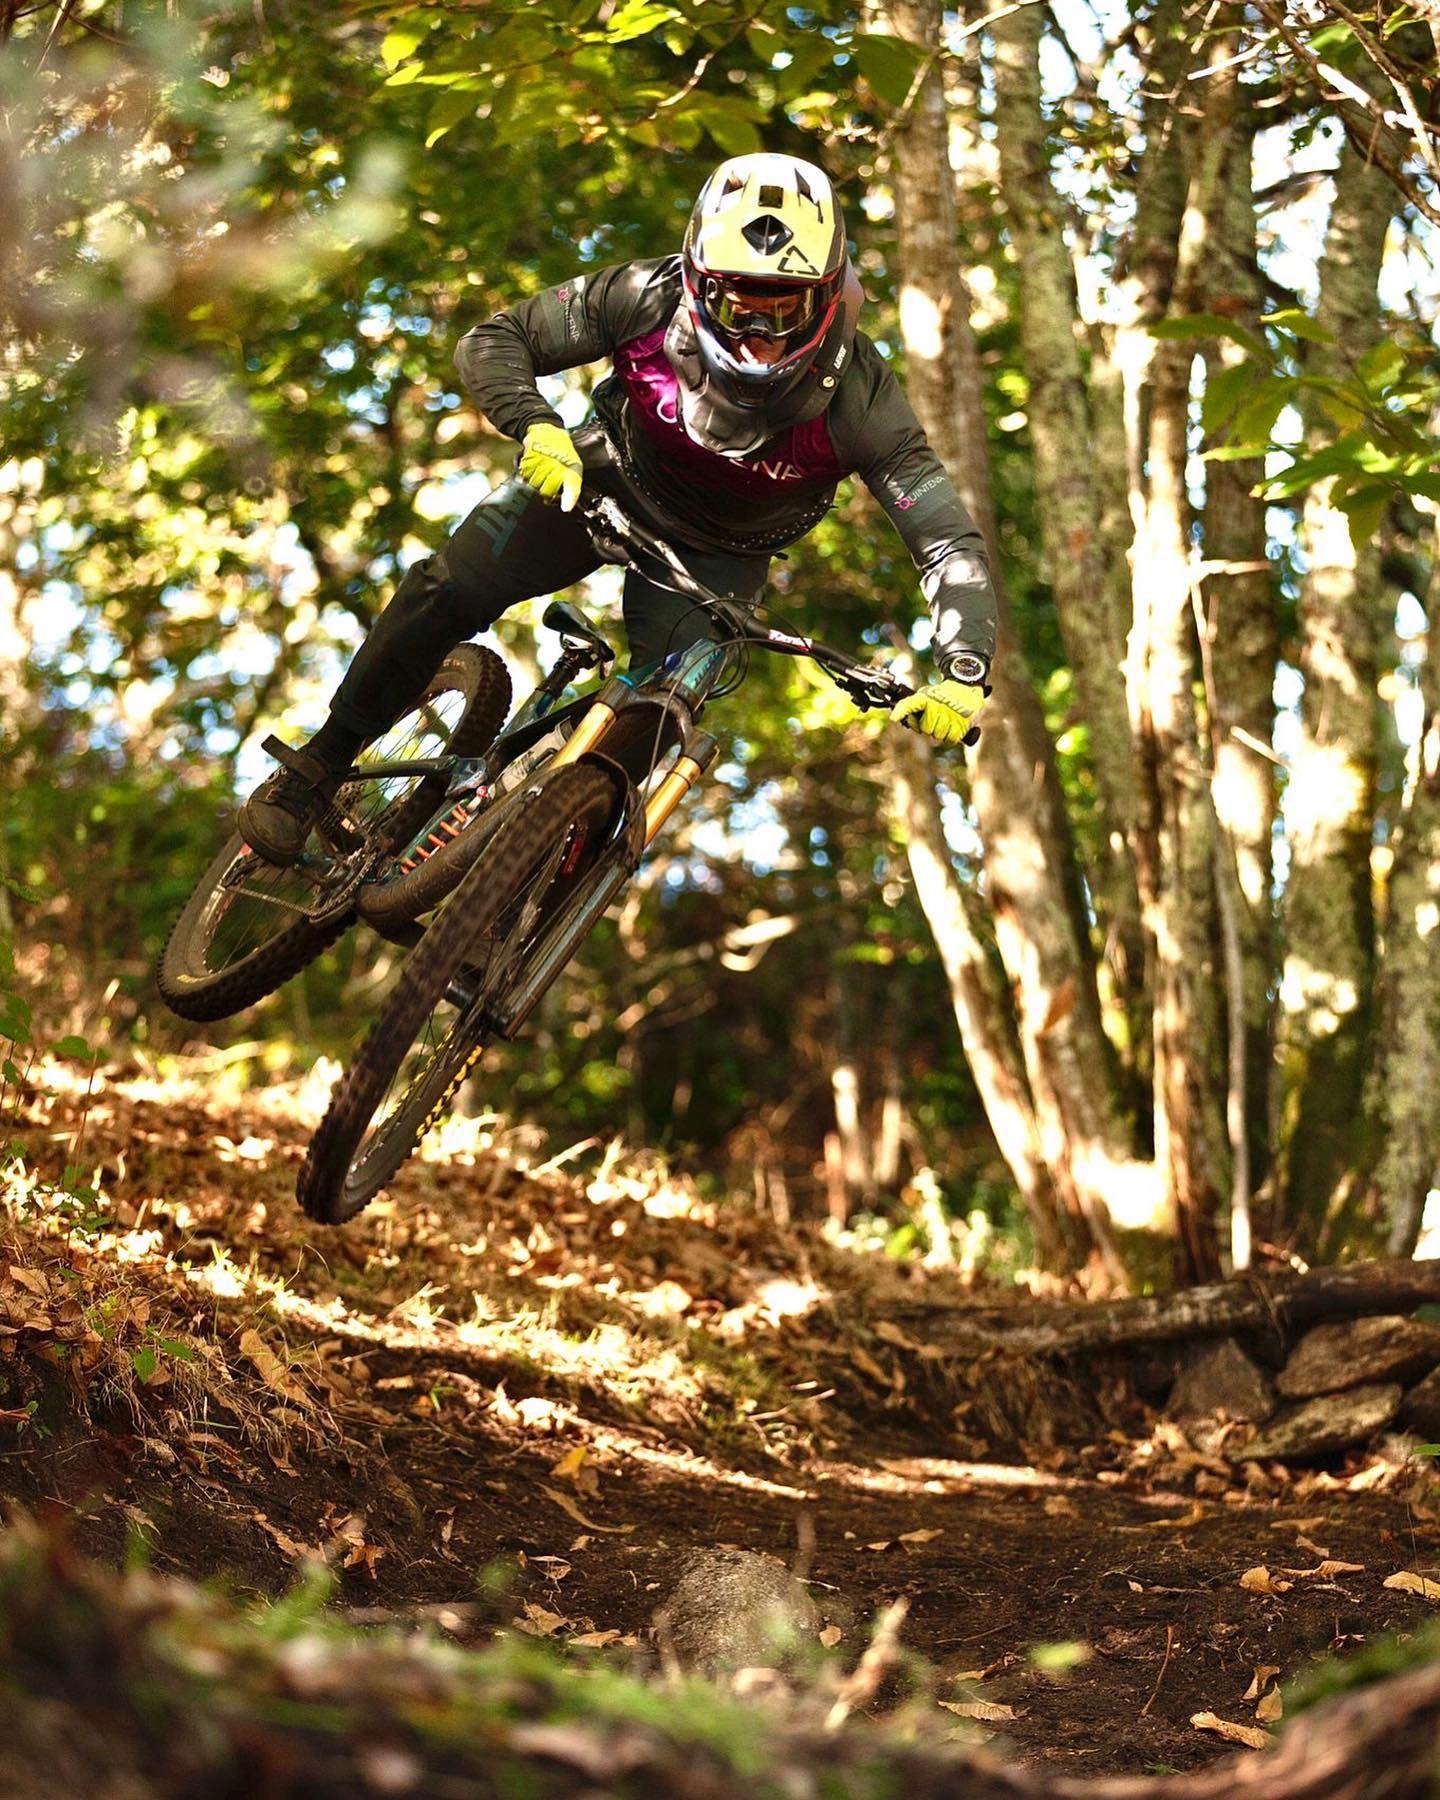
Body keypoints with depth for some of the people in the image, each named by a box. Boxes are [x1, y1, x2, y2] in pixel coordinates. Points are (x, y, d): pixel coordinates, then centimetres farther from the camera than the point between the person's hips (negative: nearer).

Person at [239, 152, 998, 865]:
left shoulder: (858, 396, -33)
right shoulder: (649, 298, -31)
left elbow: (952, 546, -31)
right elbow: (490, 342, -21)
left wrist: (961, 672, -48)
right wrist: (537, 427, -43)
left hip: (715, 554, 0)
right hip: (608, 477, 0)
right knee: (448, 589, -18)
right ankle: (320, 767, 1)